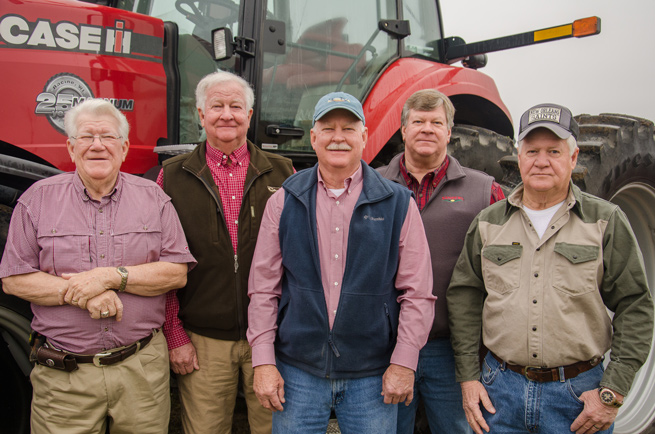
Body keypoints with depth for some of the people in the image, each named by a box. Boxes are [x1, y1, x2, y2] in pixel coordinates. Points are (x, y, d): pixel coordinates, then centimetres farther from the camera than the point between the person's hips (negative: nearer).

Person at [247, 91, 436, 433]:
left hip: (373, 375, 0)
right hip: (297, 371, 1)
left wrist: (403, 362, -6)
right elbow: (263, 287, 2)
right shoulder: (284, 202, 2)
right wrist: (262, 361, -3)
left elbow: (418, 292, -2)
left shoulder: (398, 203, -1)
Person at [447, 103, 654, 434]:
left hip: (579, 393, -1)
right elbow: (463, 298, 6)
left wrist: (613, 391, -8)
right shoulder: (488, 223, 4)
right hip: (500, 389, 2)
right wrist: (468, 377, 0)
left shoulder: (606, 221, -1)